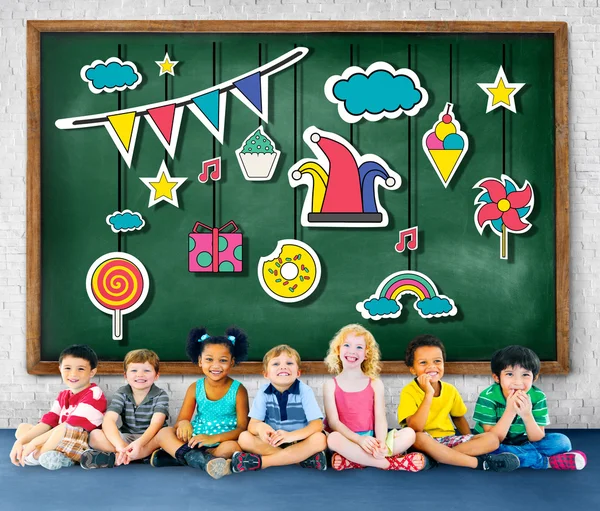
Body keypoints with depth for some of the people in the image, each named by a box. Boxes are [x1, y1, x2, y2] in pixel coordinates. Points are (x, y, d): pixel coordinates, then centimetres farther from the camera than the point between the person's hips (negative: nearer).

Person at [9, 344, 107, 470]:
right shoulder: (63, 395, 13)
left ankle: (36, 456, -14)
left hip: (83, 446, -9)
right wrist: (21, 442, -11)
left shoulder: (94, 395, -13)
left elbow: (72, 425, -20)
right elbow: (48, 422, 5)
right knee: (22, 428, 9)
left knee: (69, 429, -37)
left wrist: (35, 442, -19)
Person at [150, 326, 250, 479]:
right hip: (194, 442, 3)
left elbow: (242, 428, -11)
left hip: (222, 442, -3)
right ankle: (203, 461, -38)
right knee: (163, 433, -19)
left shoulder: (238, 390, -5)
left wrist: (213, 438, -27)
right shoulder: (195, 388, 4)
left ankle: (177, 456, -26)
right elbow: (181, 420, 3)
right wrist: (183, 423, -24)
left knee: (232, 447, -36)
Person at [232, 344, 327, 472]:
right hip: (272, 443, 2)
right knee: (244, 438, -22)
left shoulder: (304, 391, -10)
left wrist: (291, 435, -37)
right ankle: (304, 457, -25)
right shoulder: (263, 392, -4)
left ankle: (260, 461, -29)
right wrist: (260, 427, -37)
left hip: (299, 443, -2)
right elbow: (252, 424, -10)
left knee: (320, 439, -31)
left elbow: (317, 424, -18)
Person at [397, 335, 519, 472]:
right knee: (419, 438, -40)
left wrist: (472, 442, 4)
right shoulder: (409, 392, -13)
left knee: (492, 439, -11)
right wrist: (428, 394, -29)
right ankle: (479, 462, -28)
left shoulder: (450, 390, 3)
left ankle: (436, 456, -24)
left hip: (447, 440, 6)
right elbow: (415, 428, -26)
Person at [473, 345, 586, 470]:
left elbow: (537, 439, -13)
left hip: (522, 443, 2)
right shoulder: (488, 397, -22)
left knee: (561, 441, -12)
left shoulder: (537, 397, -13)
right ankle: (547, 461, -22)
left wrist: (527, 415, -32)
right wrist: (510, 411, -35)